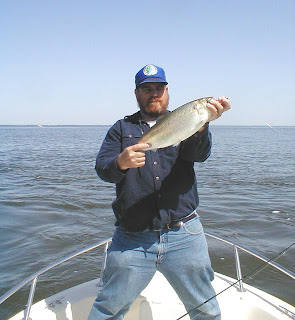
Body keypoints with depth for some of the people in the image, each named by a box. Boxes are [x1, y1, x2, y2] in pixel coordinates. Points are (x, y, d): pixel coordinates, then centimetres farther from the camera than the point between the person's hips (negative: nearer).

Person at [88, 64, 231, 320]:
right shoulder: (122, 128, 11)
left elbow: (199, 154, -12)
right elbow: (101, 167, -2)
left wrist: (202, 123, -32)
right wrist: (121, 162, -25)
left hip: (184, 236, 1)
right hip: (132, 240, 0)